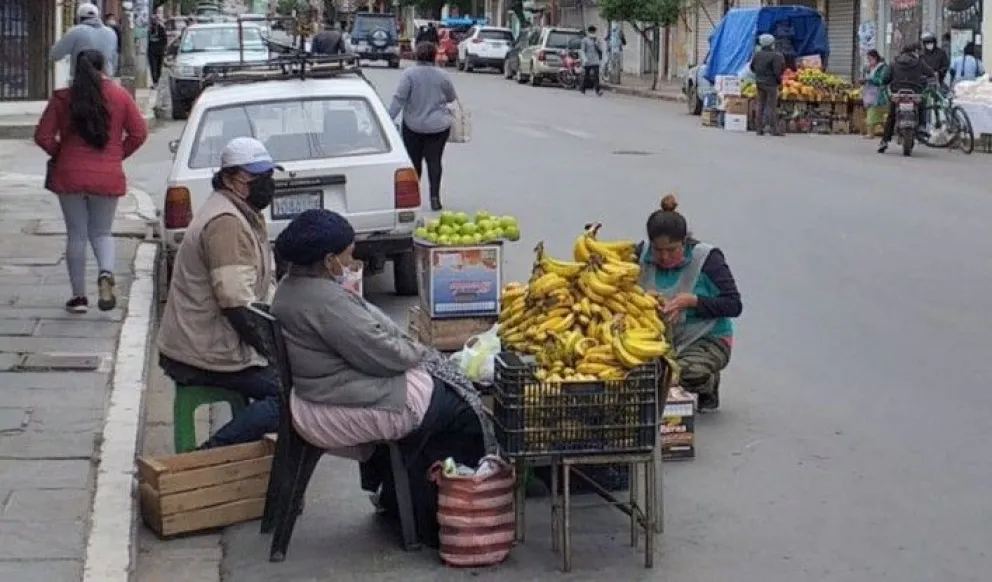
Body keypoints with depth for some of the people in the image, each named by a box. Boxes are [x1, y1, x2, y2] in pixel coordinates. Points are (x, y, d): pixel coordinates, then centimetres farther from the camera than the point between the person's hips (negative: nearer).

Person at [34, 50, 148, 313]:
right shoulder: (119, 96, -1)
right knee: (101, 232, 15)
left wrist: (61, 154, 12)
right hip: (108, 176, 1)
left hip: (70, 175, -1)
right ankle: (106, 273, -15)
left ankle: (79, 296, 11)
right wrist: (118, 154, 10)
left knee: (76, 235, 10)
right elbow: (139, 133, -3)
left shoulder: (63, 98, -2)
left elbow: (43, 136, -4)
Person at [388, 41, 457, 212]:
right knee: (434, 160, 5)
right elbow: (452, 98, 8)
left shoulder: (409, 74, -10)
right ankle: (435, 196, -4)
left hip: (413, 125, -1)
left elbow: (399, 99, -14)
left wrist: (390, 118, -10)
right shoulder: (443, 75, -4)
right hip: (438, 126, 1)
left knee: (414, 161, 10)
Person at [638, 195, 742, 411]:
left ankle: (710, 386, 5)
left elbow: (734, 305, -14)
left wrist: (691, 301, -25)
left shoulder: (707, 258, -12)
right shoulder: (643, 254, -1)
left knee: (690, 372, -37)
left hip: (707, 339, -3)